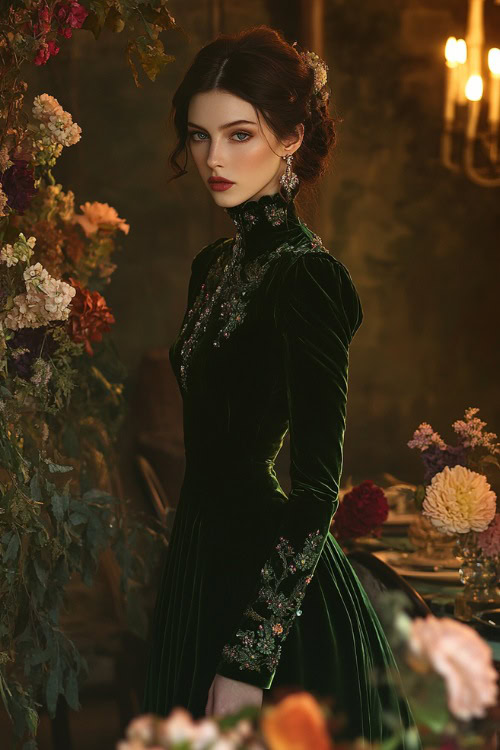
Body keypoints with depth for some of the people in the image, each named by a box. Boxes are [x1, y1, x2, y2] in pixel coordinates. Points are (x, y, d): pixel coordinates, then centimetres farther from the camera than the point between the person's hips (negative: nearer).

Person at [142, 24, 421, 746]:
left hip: (282, 601, -8)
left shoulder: (308, 276, -17)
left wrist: (248, 660, -23)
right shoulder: (215, 263, 9)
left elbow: (318, 488, -20)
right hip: (203, 568, 8)